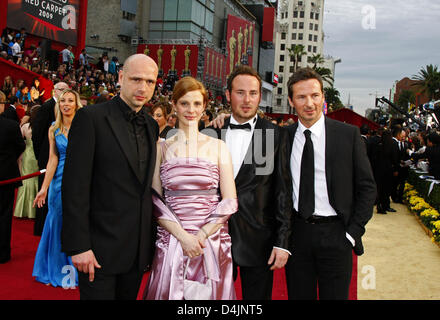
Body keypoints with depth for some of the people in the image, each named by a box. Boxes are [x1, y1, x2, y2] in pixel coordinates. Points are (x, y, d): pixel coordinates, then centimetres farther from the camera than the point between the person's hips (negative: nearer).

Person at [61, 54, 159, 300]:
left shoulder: (152, 125, 10)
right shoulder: (91, 117, -10)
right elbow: (75, 186, -14)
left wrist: (151, 238, 11)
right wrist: (78, 246, -17)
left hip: (139, 249, 6)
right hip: (100, 247, -6)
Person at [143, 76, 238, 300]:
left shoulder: (218, 146, 4)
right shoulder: (162, 148, 4)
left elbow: (229, 202, 1)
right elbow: (154, 201, 1)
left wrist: (202, 235, -10)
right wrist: (183, 236, -11)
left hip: (213, 243, 0)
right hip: (172, 242, 0)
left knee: (210, 293, 9)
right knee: (170, 292, 7)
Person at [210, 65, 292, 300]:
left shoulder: (276, 135, -2)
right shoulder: (214, 132, 6)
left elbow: (283, 191, -4)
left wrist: (282, 242, -8)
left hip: (258, 242, -2)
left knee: (257, 296, 10)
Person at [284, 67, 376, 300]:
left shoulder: (348, 134, -3)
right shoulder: (284, 136, 3)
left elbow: (367, 187, -1)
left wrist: (353, 232, -6)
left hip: (335, 234, -2)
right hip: (297, 233, 2)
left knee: (335, 295, 8)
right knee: (298, 295, 12)